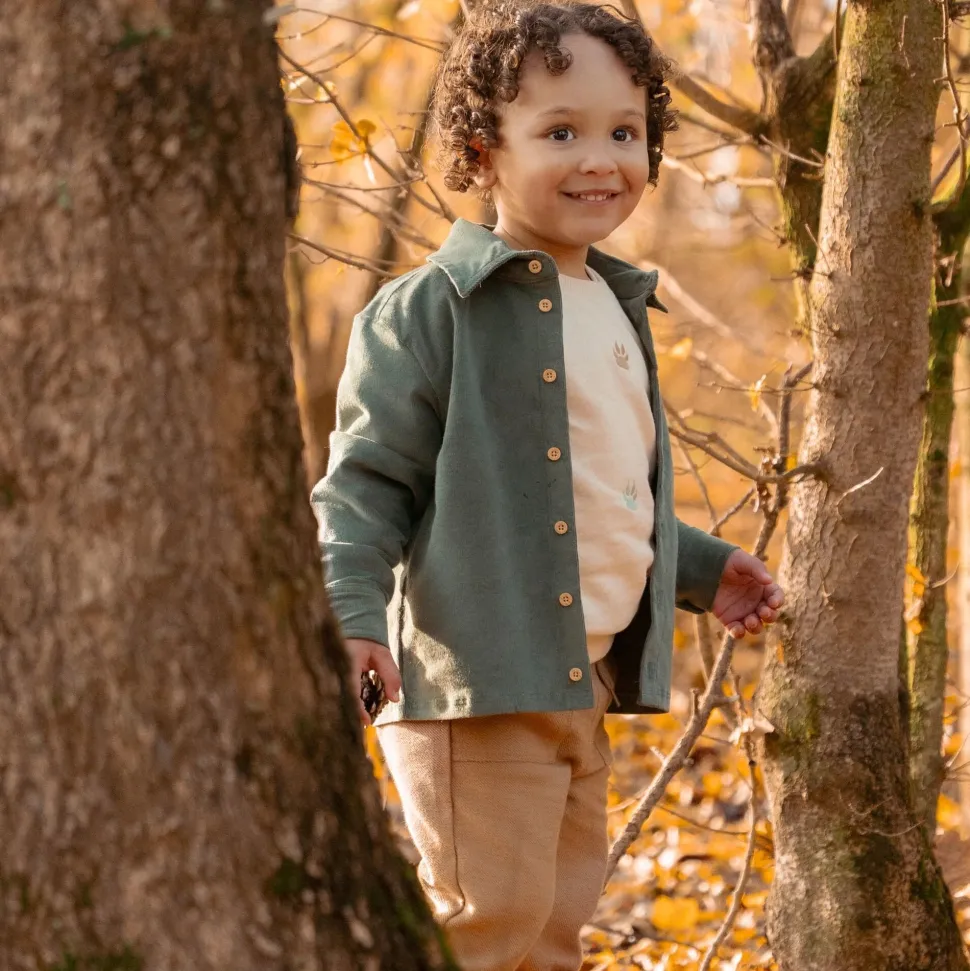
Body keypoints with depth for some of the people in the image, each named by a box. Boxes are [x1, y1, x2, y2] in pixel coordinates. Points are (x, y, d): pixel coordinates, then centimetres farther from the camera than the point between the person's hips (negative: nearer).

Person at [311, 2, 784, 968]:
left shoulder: (616, 312, 16)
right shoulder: (431, 310, -10)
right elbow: (367, 476, -12)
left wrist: (703, 571, 28)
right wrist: (349, 614, -24)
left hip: (584, 681, 8)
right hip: (475, 677, -8)